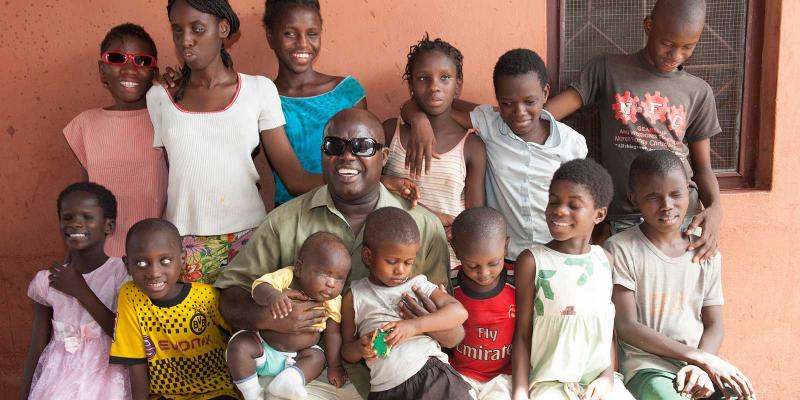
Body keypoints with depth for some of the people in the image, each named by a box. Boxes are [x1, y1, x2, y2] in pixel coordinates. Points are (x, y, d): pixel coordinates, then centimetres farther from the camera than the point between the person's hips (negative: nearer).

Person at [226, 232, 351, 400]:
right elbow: (260, 286, -33)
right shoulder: (286, 277, -20)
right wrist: (272, 296, -56)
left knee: (317, 357, -18)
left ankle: (288, 381, -34)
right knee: (239, 345, -25)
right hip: (262, 347, -3)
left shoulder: (332, 302, -9)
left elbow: (333, 333, 0)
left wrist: (335, 366, -2)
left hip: (294, 359, 3)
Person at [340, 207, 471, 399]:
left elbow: (459, 312, -4)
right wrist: (360, 348, -8)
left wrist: (414, 326, -15)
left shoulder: (419, 285, 9)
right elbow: (347, 351, 16)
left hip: (433, 373, 0)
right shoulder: (355, 297, 9)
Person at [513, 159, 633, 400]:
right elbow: (522, 334, -4)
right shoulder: (532, 261, -6)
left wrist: (608, 376, -2)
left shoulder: (606, 260, 5)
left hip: (600, 380, 3)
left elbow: (612, 327, 10)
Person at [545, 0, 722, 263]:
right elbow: (545, 113, -7)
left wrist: (715, 208, -8)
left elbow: (702, 165, 12)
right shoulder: (606, 71, 2)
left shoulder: (698, 92, 9)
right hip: (625, 219, -2)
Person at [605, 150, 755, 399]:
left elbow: (714, 326, 8)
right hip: (648, 368, -4)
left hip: (699, 367, 4)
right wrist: (701, 357, -12)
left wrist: (701, 367, -12)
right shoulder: (621, 249, -6)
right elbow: (627, 327, -10)